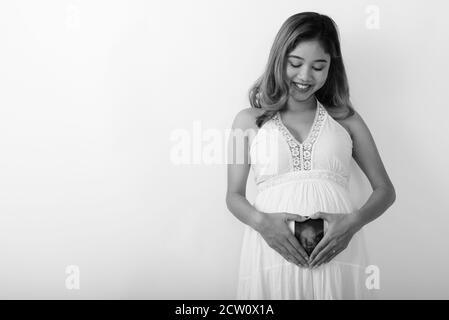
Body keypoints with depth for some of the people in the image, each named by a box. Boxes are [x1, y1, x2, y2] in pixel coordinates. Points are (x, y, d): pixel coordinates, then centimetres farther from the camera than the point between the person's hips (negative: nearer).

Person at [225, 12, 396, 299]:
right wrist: (261, 221, -12)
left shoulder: (346, 119, 12)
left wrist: (354, 221, -9)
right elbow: (234, 195, 9)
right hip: (272, 251, -1)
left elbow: (385, 189, 11)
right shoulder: (250, 120, 10)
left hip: (337, 252, 1)